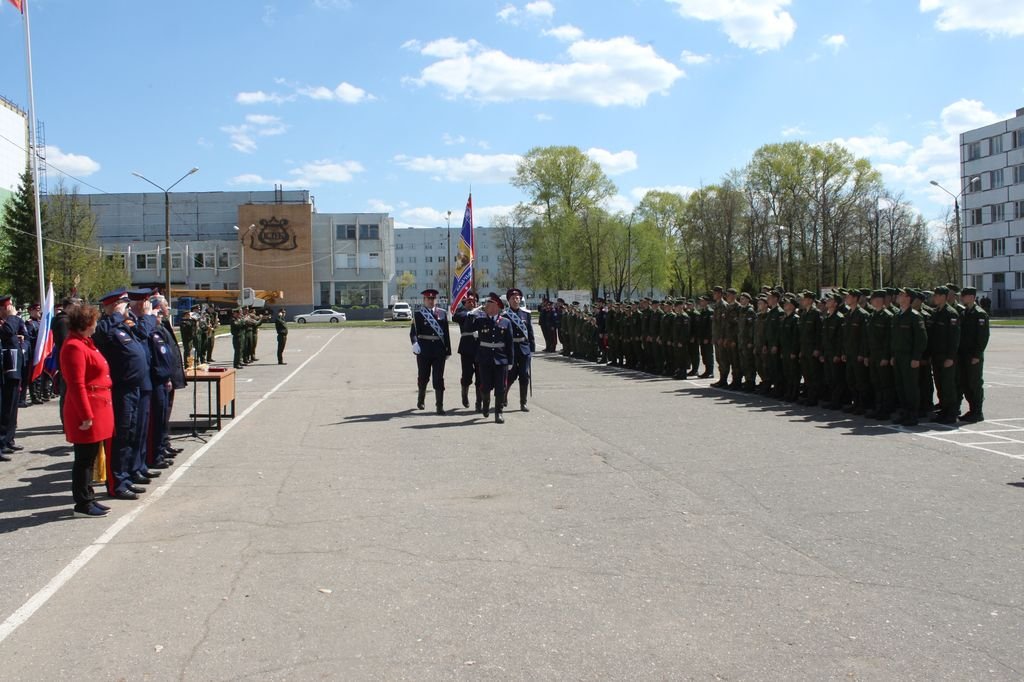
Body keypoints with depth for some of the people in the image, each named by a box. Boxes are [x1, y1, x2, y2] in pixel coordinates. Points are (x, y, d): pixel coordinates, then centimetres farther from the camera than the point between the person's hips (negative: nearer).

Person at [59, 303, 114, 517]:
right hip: (87, 410, -10)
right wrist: (86, 416, -22)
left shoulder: (84, 343, 15)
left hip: (96, 409, 10)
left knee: (88, 457, 15)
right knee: (84, 458, -2)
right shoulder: (74, 347, -17)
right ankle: (82, 504, 5)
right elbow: (76, 385, -21)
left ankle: (87, 498, 24)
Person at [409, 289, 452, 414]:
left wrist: (448, 350, 5)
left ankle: (440, 406, 1)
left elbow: (446, 333, 7)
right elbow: (413, 332, -9)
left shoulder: (442, 313, 6)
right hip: (424, 349, -1)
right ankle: (420, 400, 36)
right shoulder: (418, 314, -1)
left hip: (439, 350, 1)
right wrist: (415, 343, -29)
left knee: (439, 378, -2)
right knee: (423, 377, 13)